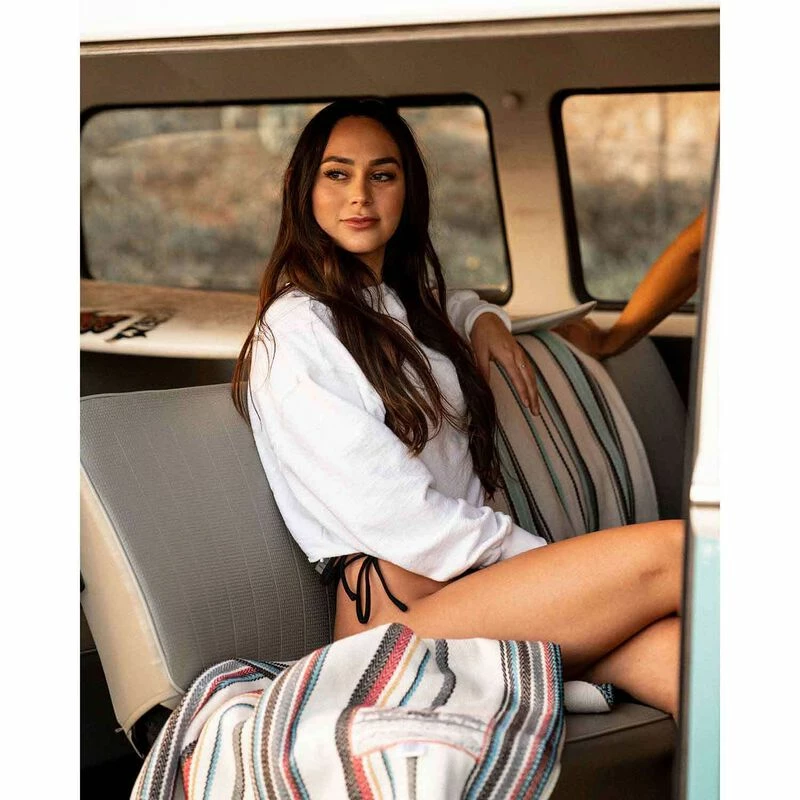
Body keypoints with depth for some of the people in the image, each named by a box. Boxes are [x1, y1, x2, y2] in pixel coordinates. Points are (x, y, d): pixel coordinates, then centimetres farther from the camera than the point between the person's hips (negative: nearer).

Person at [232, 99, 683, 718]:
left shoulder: (407, 302, 22)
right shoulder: (294, 332, -4)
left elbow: (452, 302, 50)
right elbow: (392, 515, -11)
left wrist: (483, 318, 25)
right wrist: (549, 558, -9)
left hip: (474, 572, 7)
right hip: (400, 605, -7)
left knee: (673, 649, -24)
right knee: (673, 550, -25)